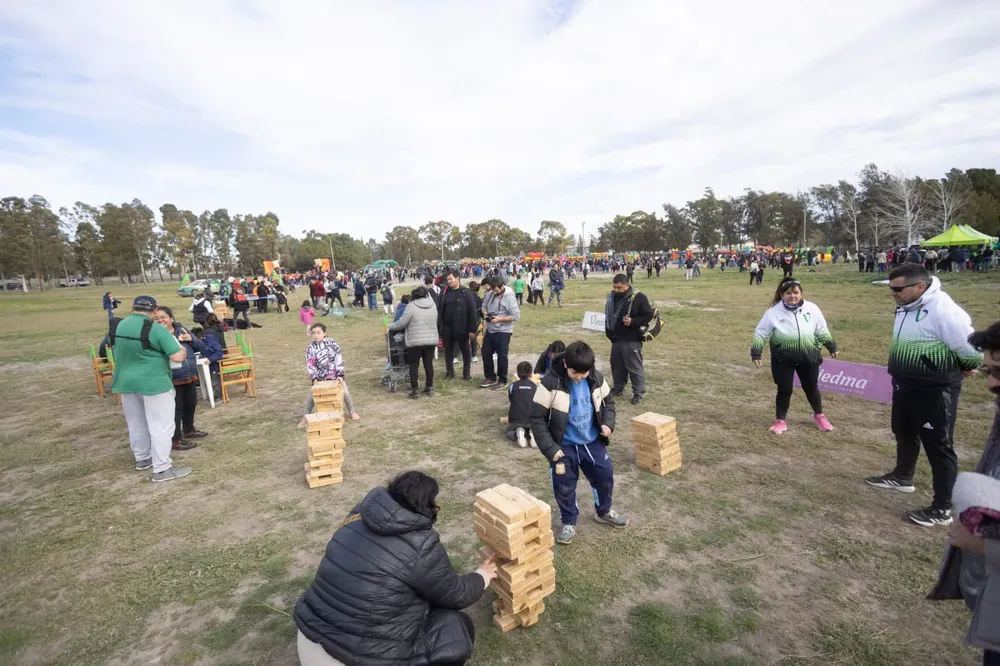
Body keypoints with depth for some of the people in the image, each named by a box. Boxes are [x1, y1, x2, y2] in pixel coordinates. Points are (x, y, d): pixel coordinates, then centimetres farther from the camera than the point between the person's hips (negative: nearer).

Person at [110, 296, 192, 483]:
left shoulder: (119, 326, 5)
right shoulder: (156, 329, -17)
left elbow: (119, 351, 22)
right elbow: (178, 357, -19)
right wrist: (183, 350, 2)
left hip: (125, 382, 7)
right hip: (153, 383, -7)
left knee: (136, 424, 20)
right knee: (161, 426, -2)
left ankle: (142, 458, 35)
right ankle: (162, 469, -1)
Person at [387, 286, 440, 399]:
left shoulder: (411, 306, -12)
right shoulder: (433, 305, 3)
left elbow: (401, 323, -10)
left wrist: (390, 327, 8)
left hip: (415, 342, -4)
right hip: (431, 341, 5)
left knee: (414, 365, 6)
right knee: (429, 364, 13)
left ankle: (415, 390, 8)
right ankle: (429, 387, 21)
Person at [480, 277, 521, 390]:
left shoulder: (509, 297, -19)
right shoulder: (490, 293, 1)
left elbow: (516, 316, -21)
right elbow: (484, 305, 17)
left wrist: (500, 319, -25)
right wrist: (484, 312, -6)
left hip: (503, 332, -7)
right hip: (490, 330, 7)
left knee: (501, 356, 2)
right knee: (486, 353, 13)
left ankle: (502, 381, 18)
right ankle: (491, 378, 29)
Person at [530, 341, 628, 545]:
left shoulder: (597, 379, -9)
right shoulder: (551, 384, -22)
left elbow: (608, 402, 10)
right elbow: (537, 419, -17)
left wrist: (608, 423, -8)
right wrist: (549, 448, -20)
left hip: (593, 442, 4)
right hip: (564, 446, -4)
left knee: (605, 477, 16)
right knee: (564, 487, 7)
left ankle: (603, 512, 44)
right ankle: (569, 523, 33)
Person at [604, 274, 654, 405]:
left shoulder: (638, 297, -14)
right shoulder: (611, 296, 4)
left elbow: (649, 315, -10)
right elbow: (608, 315, 17)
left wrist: (633, 322, -23)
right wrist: (608, 331, 8)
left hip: (632, 340, -6)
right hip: (616, 339, 6)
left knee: (634, 367, -1)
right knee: (617, 365, 17)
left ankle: (638, 393, 11)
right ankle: (618, 388, 34)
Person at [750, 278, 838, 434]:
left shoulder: (812, 308, -4)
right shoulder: (773, 312, -12)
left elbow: (822, 330, 9)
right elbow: (761, 333, -7)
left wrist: (831, 346, 11)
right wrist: (756, 352, -13)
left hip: (808, 356, 3)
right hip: (783, 358, -2)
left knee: (811, 387, 17)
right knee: (784, 389, 1)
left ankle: (819, 416, 41)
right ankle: (780, 420, 19)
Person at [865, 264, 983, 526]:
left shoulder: (943, 310, -24)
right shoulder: (906, 307, 5)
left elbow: (970, 348, -19)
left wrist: (967, 367, -1)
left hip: (935, 390, -9)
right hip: (905, 384, 9)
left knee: (938, 445, 0)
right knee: (904, 433, 24)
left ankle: (942, 509, 11)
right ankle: (902, 477, 46)